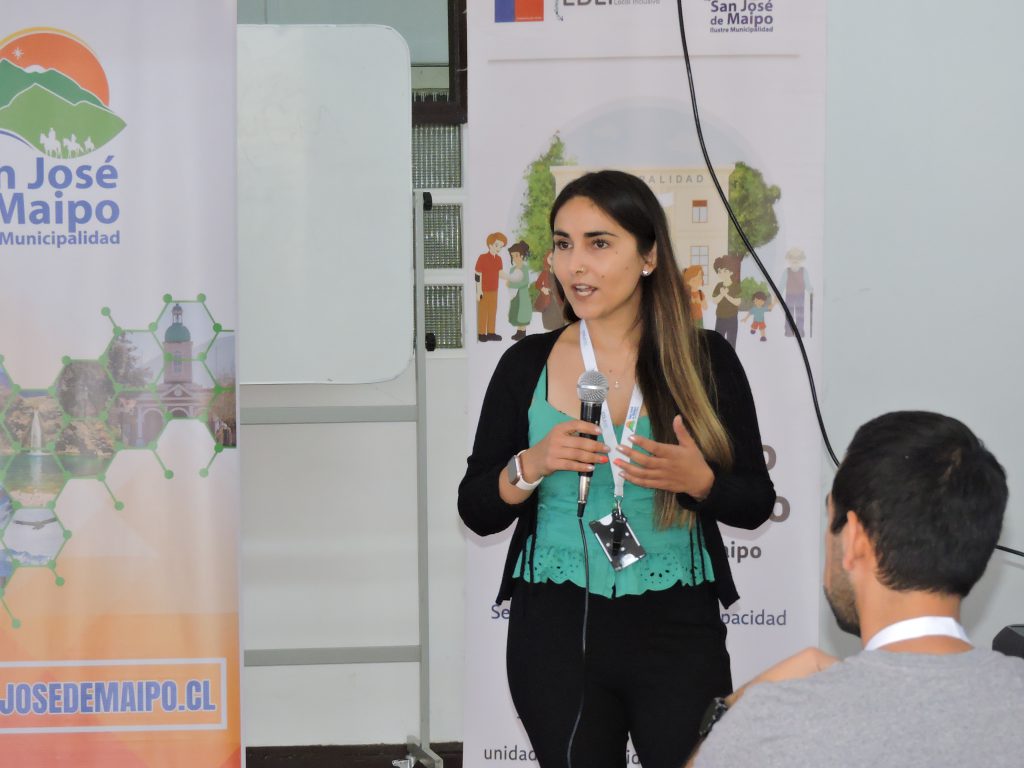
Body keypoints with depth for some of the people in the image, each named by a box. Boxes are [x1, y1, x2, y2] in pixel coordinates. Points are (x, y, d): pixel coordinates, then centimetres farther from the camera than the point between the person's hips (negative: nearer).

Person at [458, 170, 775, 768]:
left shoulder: (706, 359, 0)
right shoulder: (527, 364, 2)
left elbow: (756, 503, 3)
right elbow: (476, 511, 5)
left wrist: (699, 480, -17)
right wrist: (530, 467, -14)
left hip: (678, 629, 0)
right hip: (556, 629, 1)